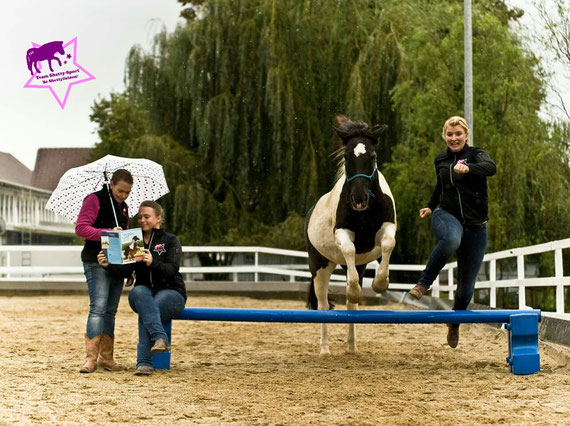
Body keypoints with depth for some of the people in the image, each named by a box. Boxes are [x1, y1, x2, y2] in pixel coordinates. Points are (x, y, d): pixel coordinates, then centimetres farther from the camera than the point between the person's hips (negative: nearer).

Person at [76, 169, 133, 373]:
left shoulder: (123, 206, 20)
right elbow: (81, 228, -14)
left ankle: (106, 357, 13)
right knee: (98, 308, -16)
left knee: (111, 311, 8)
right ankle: (90, 358, -16)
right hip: (96, 263, -7)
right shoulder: (94, 200, -4)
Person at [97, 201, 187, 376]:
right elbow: (125, 271, 0)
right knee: (138, 292, -36)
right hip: (144, 291, 3)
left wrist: (153, 263, -33)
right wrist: (108, 265, -20)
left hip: (171, 292, -2)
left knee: (145, 312, -35)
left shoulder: (170, 240, 4)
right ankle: (159, 337, -52)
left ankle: (144, 362, -36)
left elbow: (172, 269, -13)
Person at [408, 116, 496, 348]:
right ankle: (424, 283, -26)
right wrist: (430, 206, 25)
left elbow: (490, 167, -28)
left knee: (467, 283, 6)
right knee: (451, 240, -41)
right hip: (446, 215, 1)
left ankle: (454, 323, 33)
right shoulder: (440, 161, 9)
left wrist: (468, 168, -46)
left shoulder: (476, 154, -4)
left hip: (475, 224, -1)